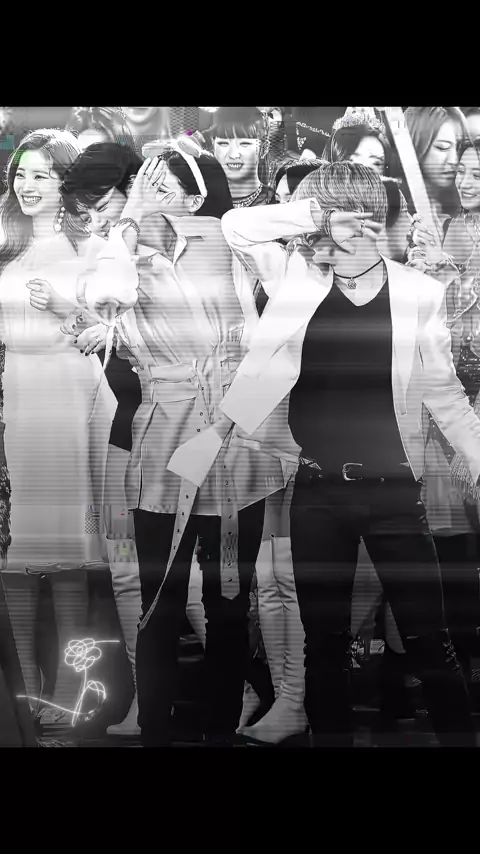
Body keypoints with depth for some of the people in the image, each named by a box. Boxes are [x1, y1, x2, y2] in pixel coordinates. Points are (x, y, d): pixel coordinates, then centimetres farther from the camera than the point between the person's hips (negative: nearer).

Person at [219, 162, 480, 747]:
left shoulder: (418, 293, -3)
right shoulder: (300, 274, 1)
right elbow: (236, 226, -7)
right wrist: (313, 214, -17)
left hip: (393, 491, -1)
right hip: (318, 491, 2)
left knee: (427, 640, 5)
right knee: (324, 642, 14)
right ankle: (330, 736, 31)